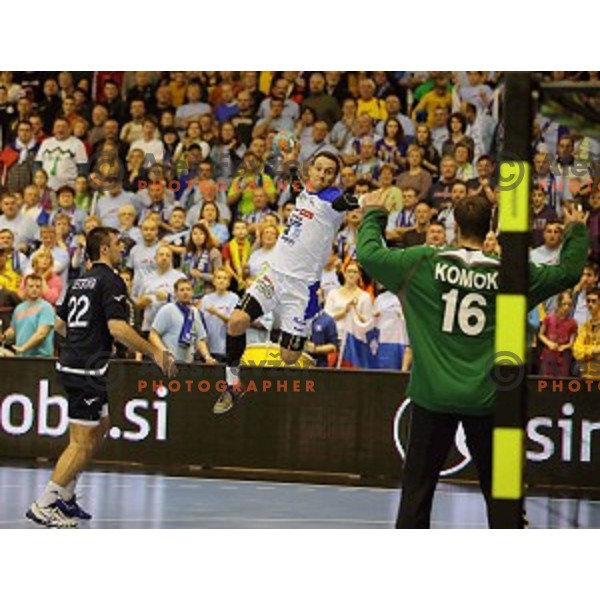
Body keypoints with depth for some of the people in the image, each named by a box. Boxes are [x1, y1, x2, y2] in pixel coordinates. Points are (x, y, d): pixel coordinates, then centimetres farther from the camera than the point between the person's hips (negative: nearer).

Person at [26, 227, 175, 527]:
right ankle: (45, 505, -6)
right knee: (82, 443, -6)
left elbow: (59, 323, 23)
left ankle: (65, 495, 20)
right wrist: (155, 353, -15)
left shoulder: (81, 281, 16)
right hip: (87, 369, -10)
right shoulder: (110, 281, -10)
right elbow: (117, 327, -21)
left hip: (71, 363, 10)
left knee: (101, 427, 20)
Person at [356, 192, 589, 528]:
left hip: (433, 396, 0)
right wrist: (577, 230, 25)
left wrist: (375, 214, 20)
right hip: (485, 399, 0)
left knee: (418, 485, 6)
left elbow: (369, 253, 3)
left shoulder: (424, 263, -6)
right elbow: (569, 272, 8)